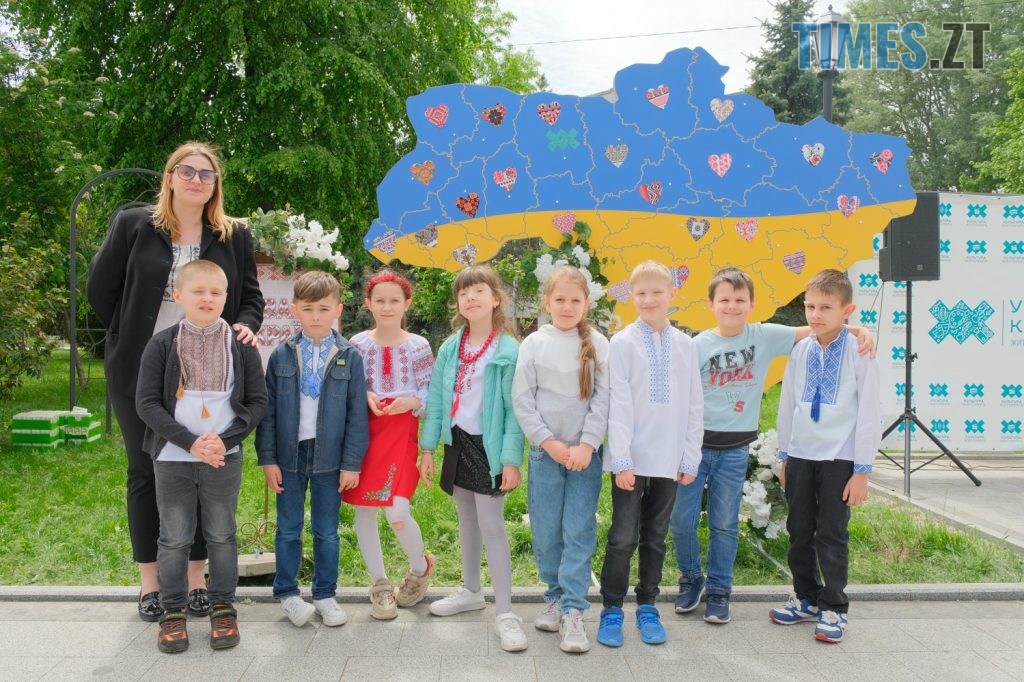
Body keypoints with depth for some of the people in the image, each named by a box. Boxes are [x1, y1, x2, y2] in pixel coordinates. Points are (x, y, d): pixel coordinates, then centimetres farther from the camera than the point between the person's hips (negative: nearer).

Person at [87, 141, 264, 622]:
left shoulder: (234, 237, 5)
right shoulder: (133, 225, 0)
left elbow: (251, 296, 9)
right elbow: (100, 289, 3)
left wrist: (245, 325, -11)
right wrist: (132, 337, 0)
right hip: (140, 372, -1)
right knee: (146, 473, 9)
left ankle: (197, 577, 19)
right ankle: (150, 581, 21)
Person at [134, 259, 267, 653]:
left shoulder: (240, 347, -1)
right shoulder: (162, 345, -3)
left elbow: (257, 401, 0)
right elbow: (147, 403, -6)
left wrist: (225, 441, -13)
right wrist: (191, 442, -16)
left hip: (225, 459, 0)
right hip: (173, 458, 0)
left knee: (221, 536, 10)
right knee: (174, 538, 7)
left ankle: (223, 608, 22)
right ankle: (173, 612, 21)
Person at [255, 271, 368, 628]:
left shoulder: (349, 356, -2)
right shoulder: (282, 355, 0)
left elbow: (357, 414, -2)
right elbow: (267, 409, 2)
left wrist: (352, 462, -5)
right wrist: (268, 458, -3)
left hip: (329, 456, -1)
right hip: (289, 454, 1)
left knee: (327, 531, 10)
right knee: (288, 529, 10)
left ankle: (325, 595, 23)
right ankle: (287, 593, 25)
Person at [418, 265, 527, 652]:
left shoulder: (508, 350, -12)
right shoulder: (450, 348, 3)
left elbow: (514, 410, -13)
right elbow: (436, 399, 6)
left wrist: (511, 459, -16)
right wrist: (427, 449, 5)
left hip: (488, 446, -6)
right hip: (457, 442, 6)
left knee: (492, 526, -6)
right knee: (467, 521, 18)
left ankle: (505, 613, 1)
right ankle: (471, 591, 34)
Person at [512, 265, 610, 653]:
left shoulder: (598, 344, 1)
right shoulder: (534, 344, 2)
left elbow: (604, 398, -2)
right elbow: (522, 401, -1)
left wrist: (587, 444, -11)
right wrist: (548, 442, -8)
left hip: (585, 452, -1)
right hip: (545, 451, 1)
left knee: (580, 533, -2)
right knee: (546, 533, 6)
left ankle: (573, 612, 3)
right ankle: (556, 597, 23)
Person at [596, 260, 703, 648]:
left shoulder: (685, 346, 6)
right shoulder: (623, 343, -4)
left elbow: (694, 406, 8)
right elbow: (619, 406, -8)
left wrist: (691, 458, 4)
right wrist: (622, 460, -13)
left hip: (668, 459, 3)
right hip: (632, 458, -3)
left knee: (655, 537, 13)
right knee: (623, 537, 2)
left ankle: (647, 606, 25)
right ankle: (612, 609, 14)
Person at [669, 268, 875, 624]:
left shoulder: (765, 336, -1)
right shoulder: (698, 345, -5)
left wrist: (857, 329, -18)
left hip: (735, 448, 1)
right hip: (696, 443, -1)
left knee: (725, 524, 9)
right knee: (681, 518, 3)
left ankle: (718, 590, 25)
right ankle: (691, 579, 27)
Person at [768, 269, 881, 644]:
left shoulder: (858, 352, -10)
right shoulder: (800, 350, 3)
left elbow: (870, 413, -8)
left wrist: (862, 471, -9)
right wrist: (784, 456, 13)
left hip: (839, 458, -4)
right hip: (800, 457, 5)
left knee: (831, 535, 3)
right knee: (799, 532, 13)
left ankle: (833, 608, 19)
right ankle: (806, 598, 30)